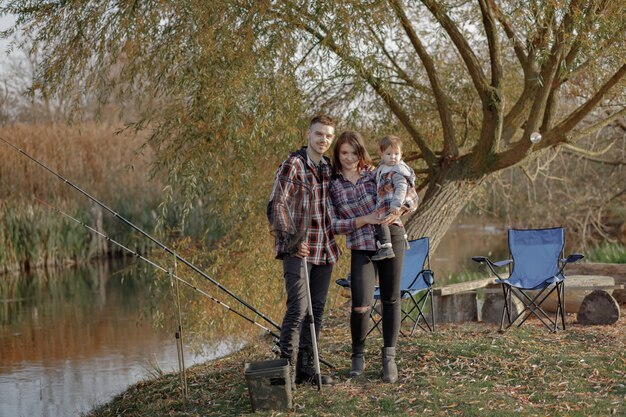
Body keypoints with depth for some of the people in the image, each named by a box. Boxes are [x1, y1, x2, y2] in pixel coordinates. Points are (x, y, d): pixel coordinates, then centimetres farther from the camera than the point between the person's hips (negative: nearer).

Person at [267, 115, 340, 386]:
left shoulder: (329, 168, 12)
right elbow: (276, 206, -14)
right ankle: (287, 367, -11)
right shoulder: (292, 165, -8)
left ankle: (305, 366, 17)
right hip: (297, 249, -7)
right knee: (298, 307, -16)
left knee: (316, 309, 9)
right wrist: (290, 235, -25)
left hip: (324, 249, 7)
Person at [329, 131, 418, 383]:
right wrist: (366, 219, -14)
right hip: (360, 248, -1)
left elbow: (410, 201, 5)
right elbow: (335, 225, -3)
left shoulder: (377, 174, 2)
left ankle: (389, 358, 16)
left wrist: (397, 210, -16)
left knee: (391, 300, 5)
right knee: (361, 305, -12)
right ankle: (358, 356, 12)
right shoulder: (332, 186, 2)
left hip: (391, 240, 1)